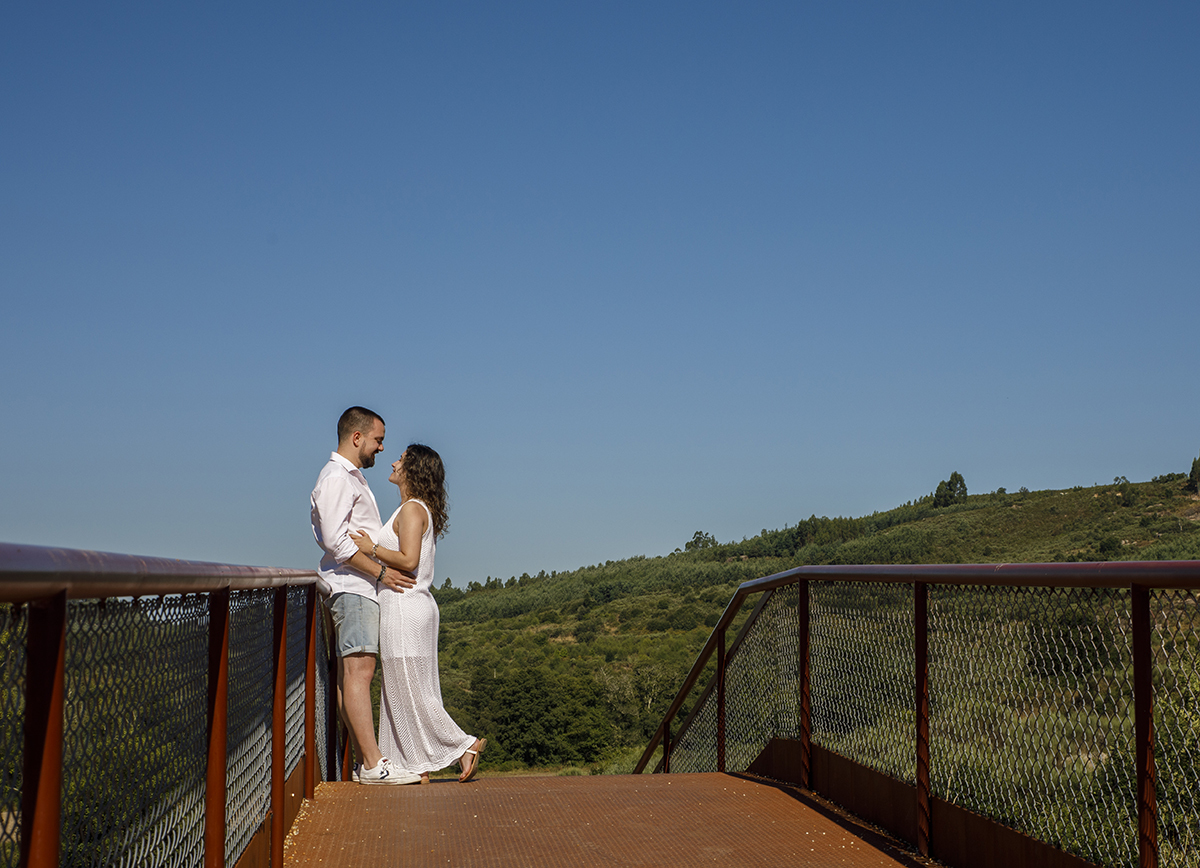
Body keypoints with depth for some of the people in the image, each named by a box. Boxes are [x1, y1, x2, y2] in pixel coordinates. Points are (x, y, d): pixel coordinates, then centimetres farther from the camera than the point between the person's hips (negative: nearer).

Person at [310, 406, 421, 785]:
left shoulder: (353, 477, 23)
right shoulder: (335, 477, -10)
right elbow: (335, 540, -18)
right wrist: (380, 572, -17)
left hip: (363, 587, 10)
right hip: (351, 587, -10)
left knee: (353, 674, 7)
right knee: (358, 672, -13)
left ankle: (364, 761, 7)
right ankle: (372, 764, -16)